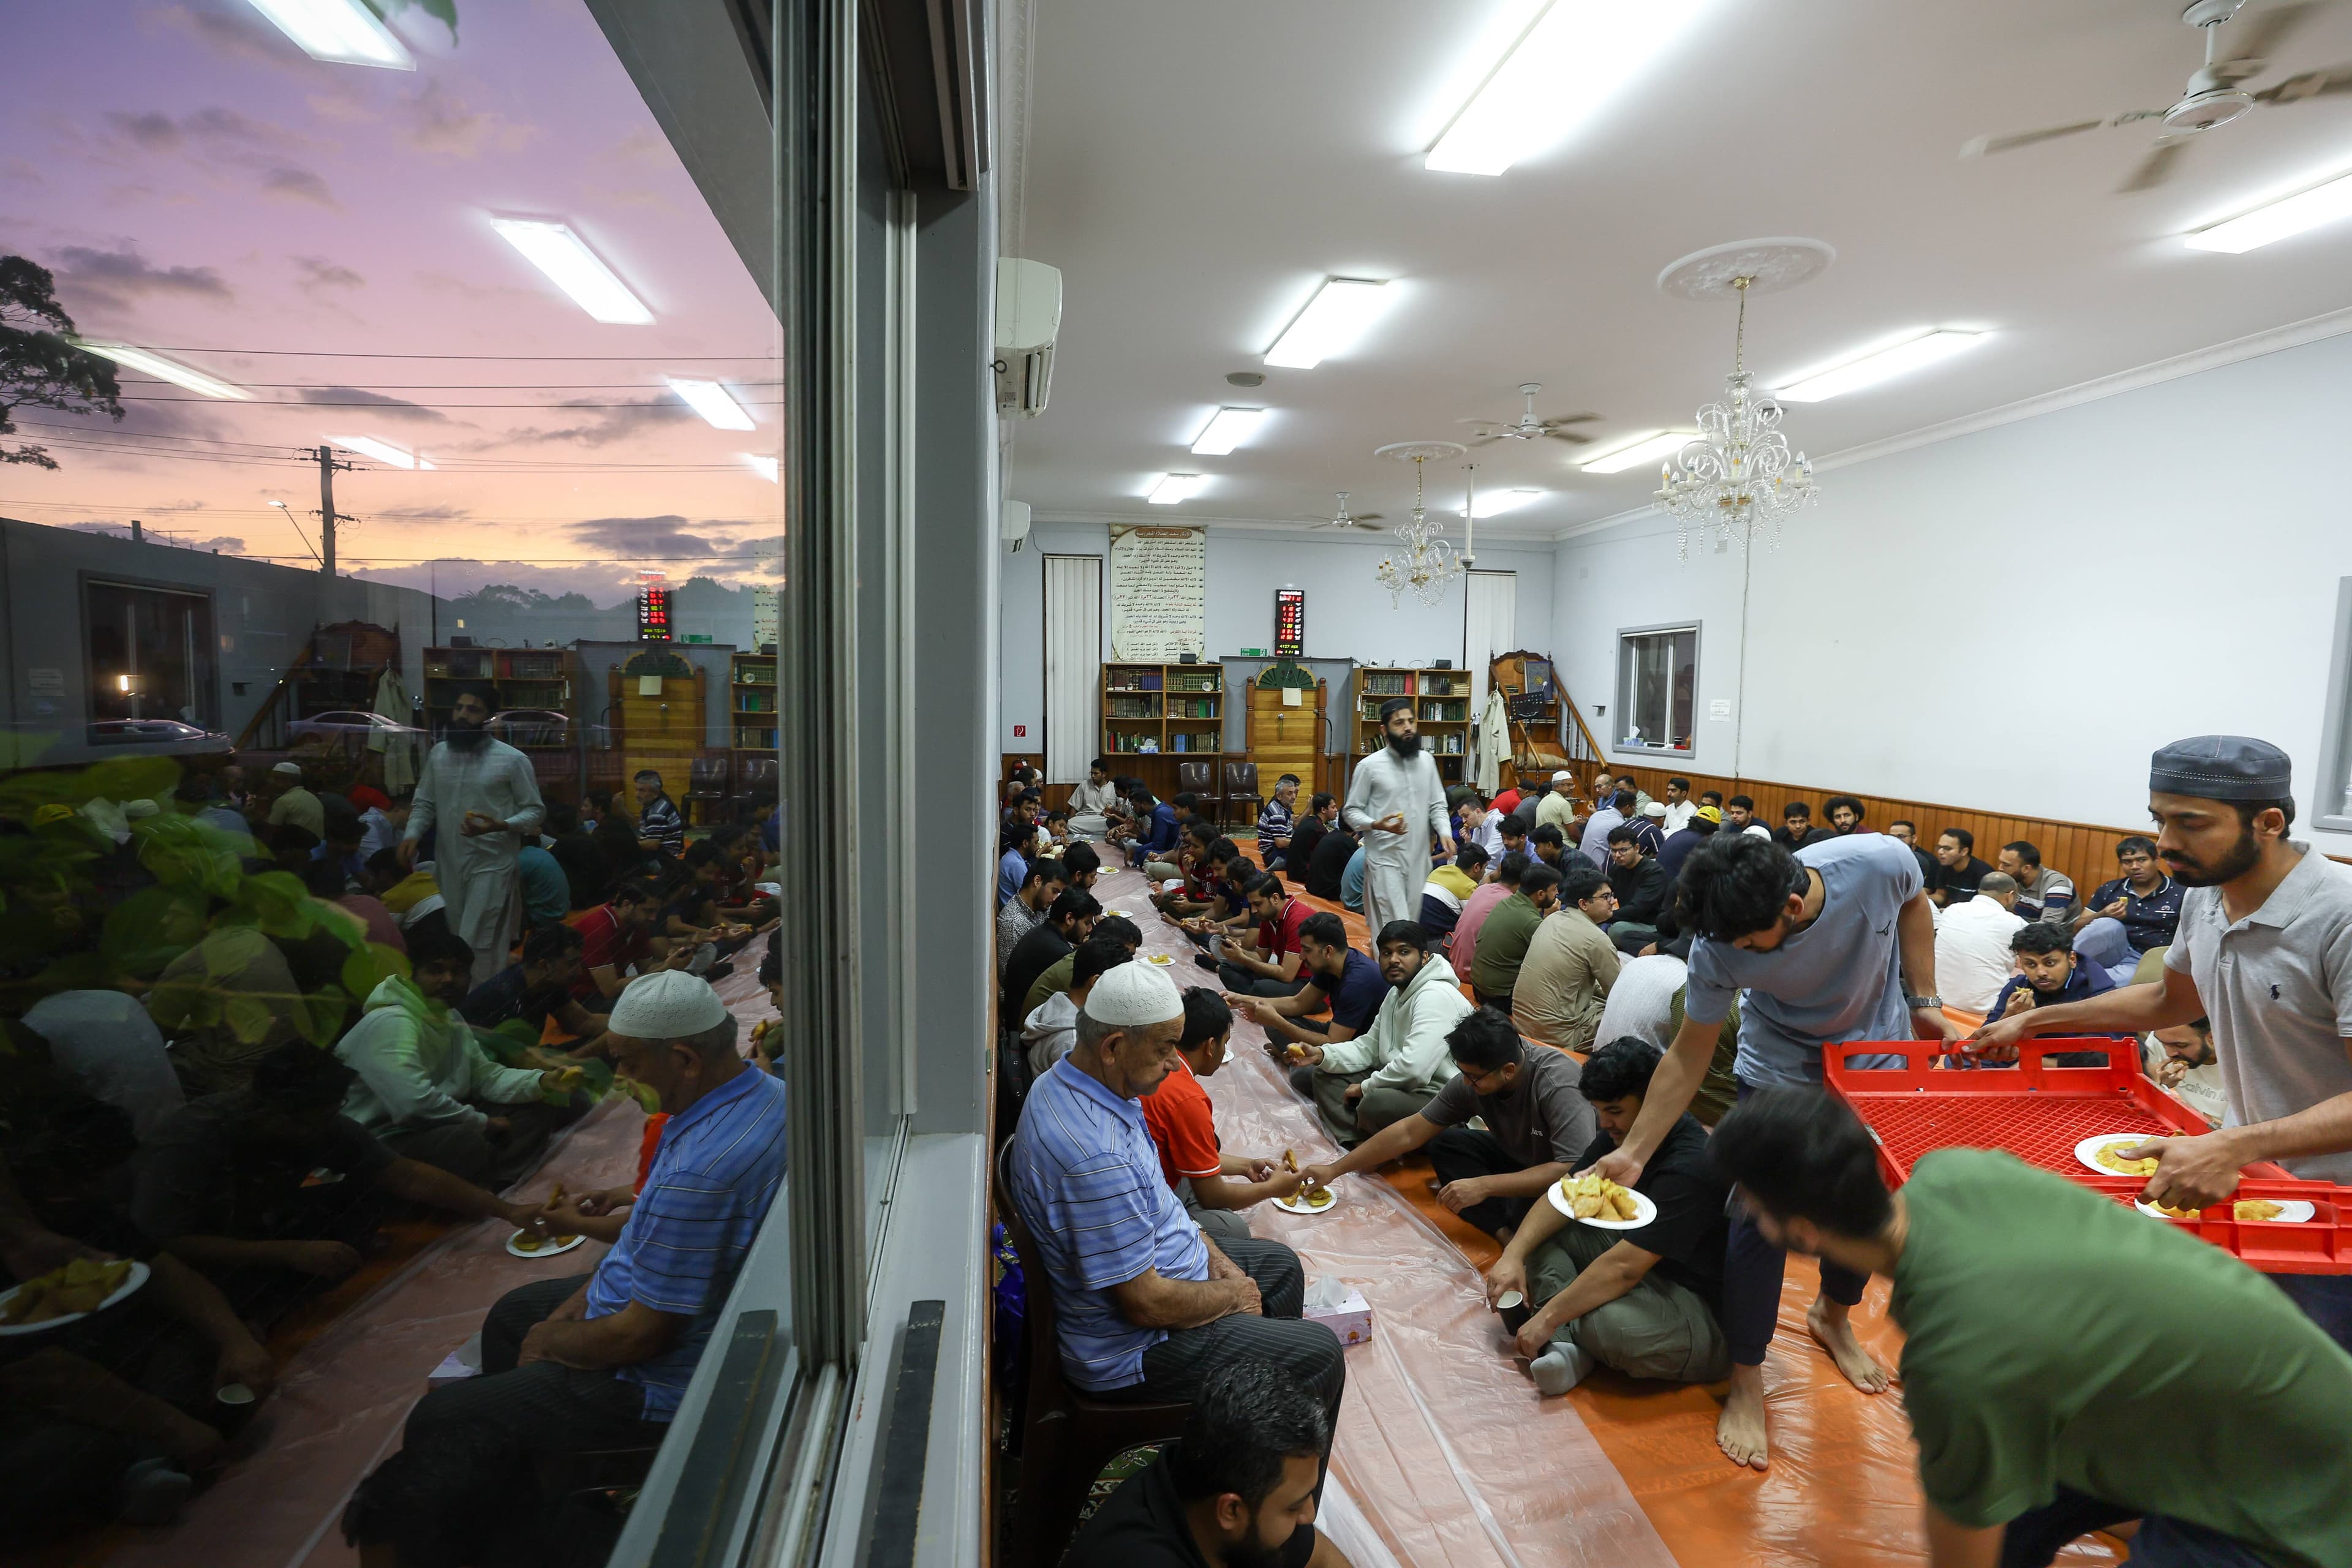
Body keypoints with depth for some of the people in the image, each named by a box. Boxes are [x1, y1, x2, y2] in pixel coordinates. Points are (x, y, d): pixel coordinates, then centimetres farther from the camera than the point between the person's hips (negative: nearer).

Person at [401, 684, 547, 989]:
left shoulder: (512, 759, -7)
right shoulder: (438, 754, 8)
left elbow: (535, 811, -4)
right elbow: (424, 803, 14)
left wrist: (499, 826, -22)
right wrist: (413, 834, -5)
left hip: (491, 864, -5)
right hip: (448, 865, 5)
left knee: (477, 947, -8)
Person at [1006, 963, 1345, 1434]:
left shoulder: (1064, 1082, -4)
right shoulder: (1095, 1157, -37)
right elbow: (1146, 1303, -29)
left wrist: (1214, 1258, 4)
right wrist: (1232, 1296, -11)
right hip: (1130, 1348, -10)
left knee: (1280, 1263, 23)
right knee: (1319, 1354, -5)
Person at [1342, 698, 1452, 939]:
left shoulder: (1427, 761, 8)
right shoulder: (1369, 765, -7)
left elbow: (1438, 805, 13)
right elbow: (1351, 811, -3)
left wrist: (1444, 832, -7)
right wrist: (1377, 825, -21)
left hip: (1420, 858, 5)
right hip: (1385, 859, -5)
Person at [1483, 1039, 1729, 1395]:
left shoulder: (1692, 1167, -28)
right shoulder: (1622, 1133, -2)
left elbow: (1623, 1268, -30)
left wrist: (1548, 1318, -24)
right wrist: (1513, 1255, -13)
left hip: (1709, 1310, -9)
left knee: (1613, 1324, -38)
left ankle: (1562, 1333, -4)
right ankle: (1570, 1345, -17)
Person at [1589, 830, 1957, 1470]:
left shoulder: (1878, 864, -33)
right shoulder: (1718, 948, -33)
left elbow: (1914, 905, -5)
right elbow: (1689, 1056, -20)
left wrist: (1924, 1001, -9)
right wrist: (1633, 1152, -24)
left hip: (1880, 1052, 3)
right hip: (1781, 1070, -2)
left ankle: (1833, 1315, 44)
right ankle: (1746, 1383, 10)